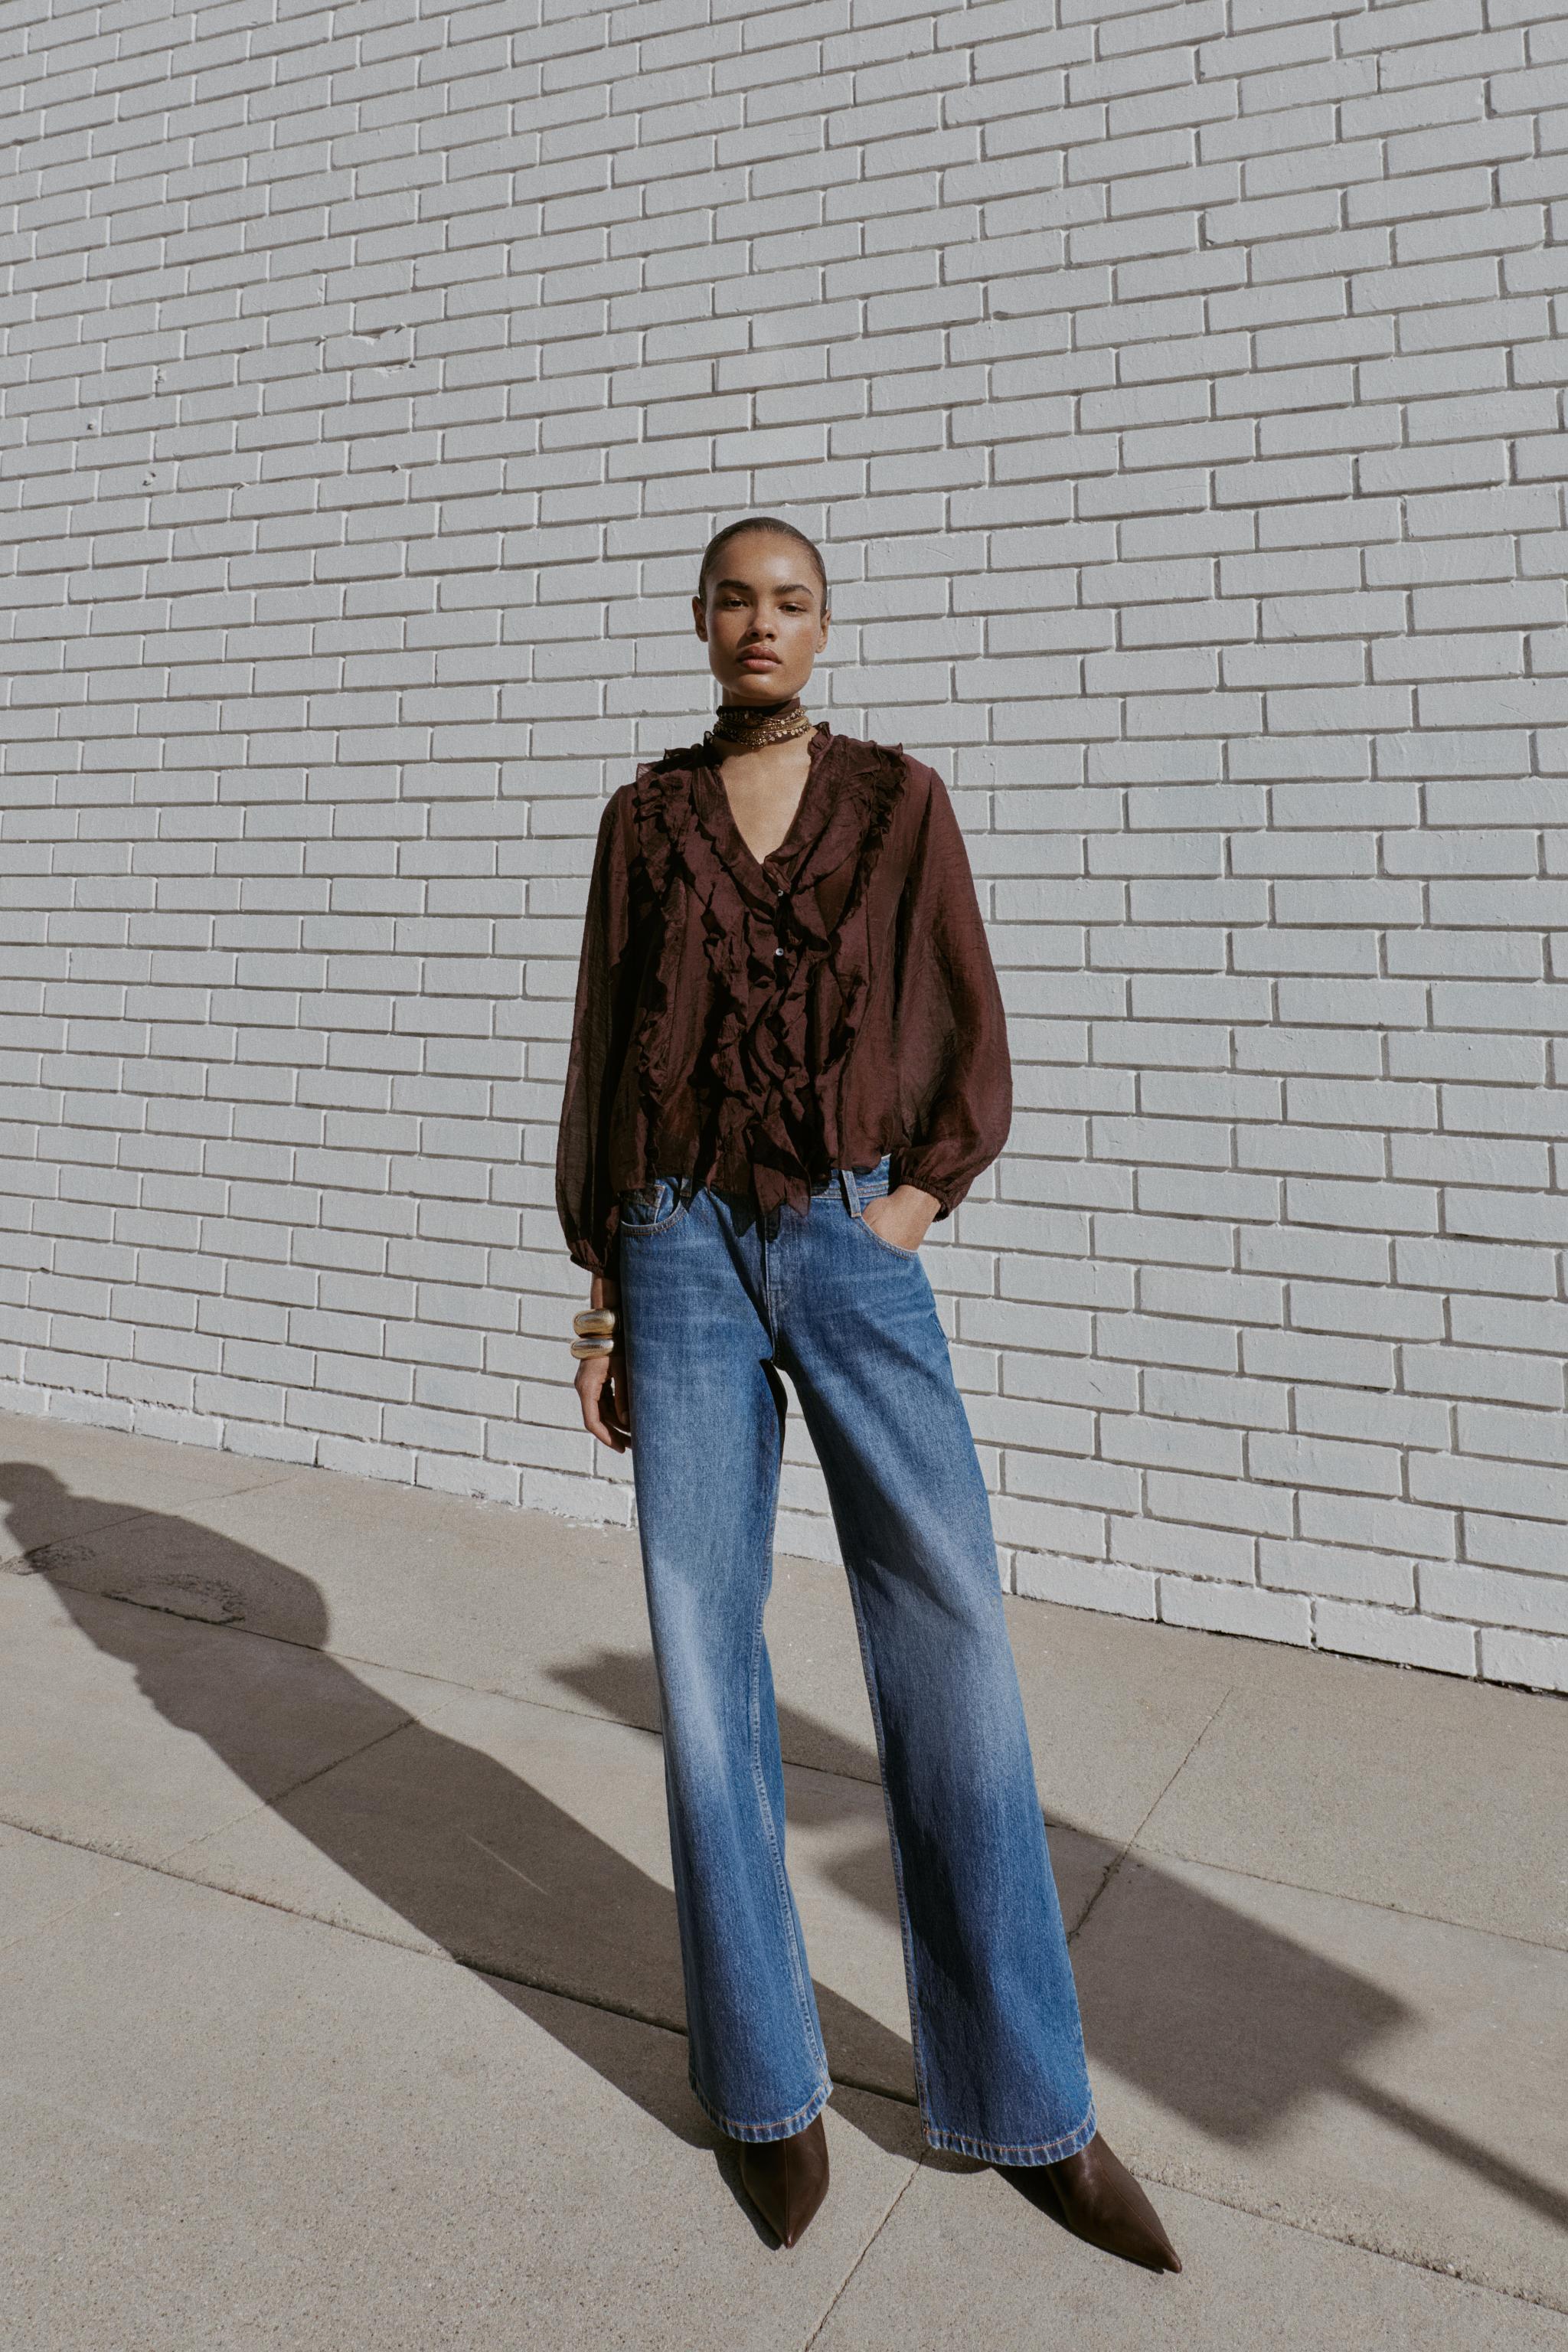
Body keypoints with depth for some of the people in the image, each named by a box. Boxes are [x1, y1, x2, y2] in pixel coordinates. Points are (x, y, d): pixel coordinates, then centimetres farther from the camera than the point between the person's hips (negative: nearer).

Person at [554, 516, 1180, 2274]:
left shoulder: (901, 801, 7)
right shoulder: (645, 816, 9)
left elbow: (972, 1040, 7)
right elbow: (601, 1048, 10)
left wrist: (915, 1202, -8)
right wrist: (600, 1286, 6)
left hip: (856, 1245, -1)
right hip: (682, 1251, 1)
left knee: (953, 1649, -4)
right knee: (706, 1659, 2)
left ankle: (1027, 2102, 13)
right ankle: (770, 2083, 19)